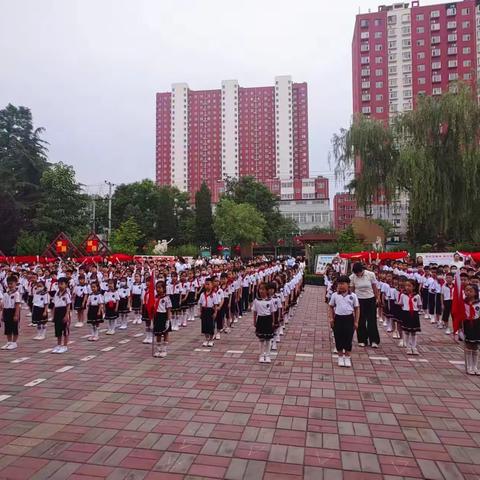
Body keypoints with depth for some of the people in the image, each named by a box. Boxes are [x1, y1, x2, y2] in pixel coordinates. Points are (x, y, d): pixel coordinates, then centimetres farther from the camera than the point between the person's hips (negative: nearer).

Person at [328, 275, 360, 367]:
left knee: (348, 339, 4)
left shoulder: (353, 296, -3)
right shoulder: (334, 295, 0)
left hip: (349, 318, -1)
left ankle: (347, 357, 20)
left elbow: (357, 309, 2)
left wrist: (356, 322, -1)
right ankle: (340, 356, 23)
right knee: (338, 339, 6)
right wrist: (331, 318, 1)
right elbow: (331, 307, 9)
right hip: (338, 318, 1)